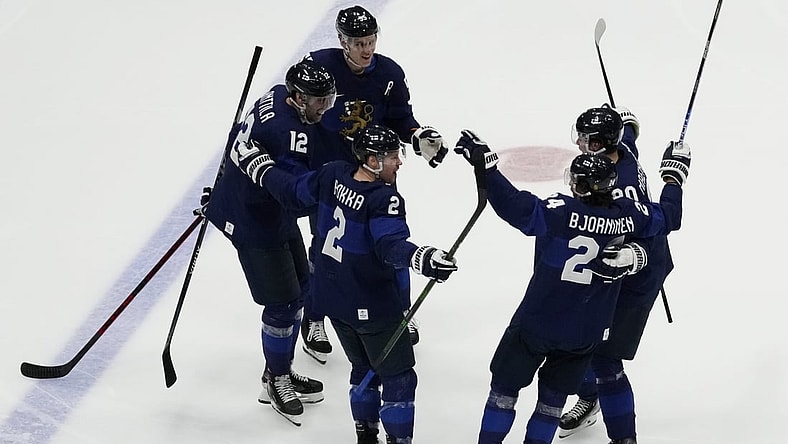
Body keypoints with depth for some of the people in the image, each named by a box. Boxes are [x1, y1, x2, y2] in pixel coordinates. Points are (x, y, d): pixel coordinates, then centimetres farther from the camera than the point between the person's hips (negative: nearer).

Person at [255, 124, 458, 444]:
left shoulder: (332, 174, -5)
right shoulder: (384, 199, -26)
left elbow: (293, 193, 8)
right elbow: (390, 245, -39)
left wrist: (263, 168, 24)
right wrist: (420, 258, -55)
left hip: (331, 297, 8)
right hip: (371, 307, -8)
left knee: (364, 368, 25)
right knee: (398, 377, 6)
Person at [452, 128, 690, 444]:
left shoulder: (561, 211, -22)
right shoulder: (628, 216, -8)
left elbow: (514, 206, -33)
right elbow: (669, 216, 9)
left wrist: (485, 164, -31)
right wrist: (674, 174, 23)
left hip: (537, 323, -4)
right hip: (586, 334, 4)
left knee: (505, 384, 13)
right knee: (554, 395, 19)